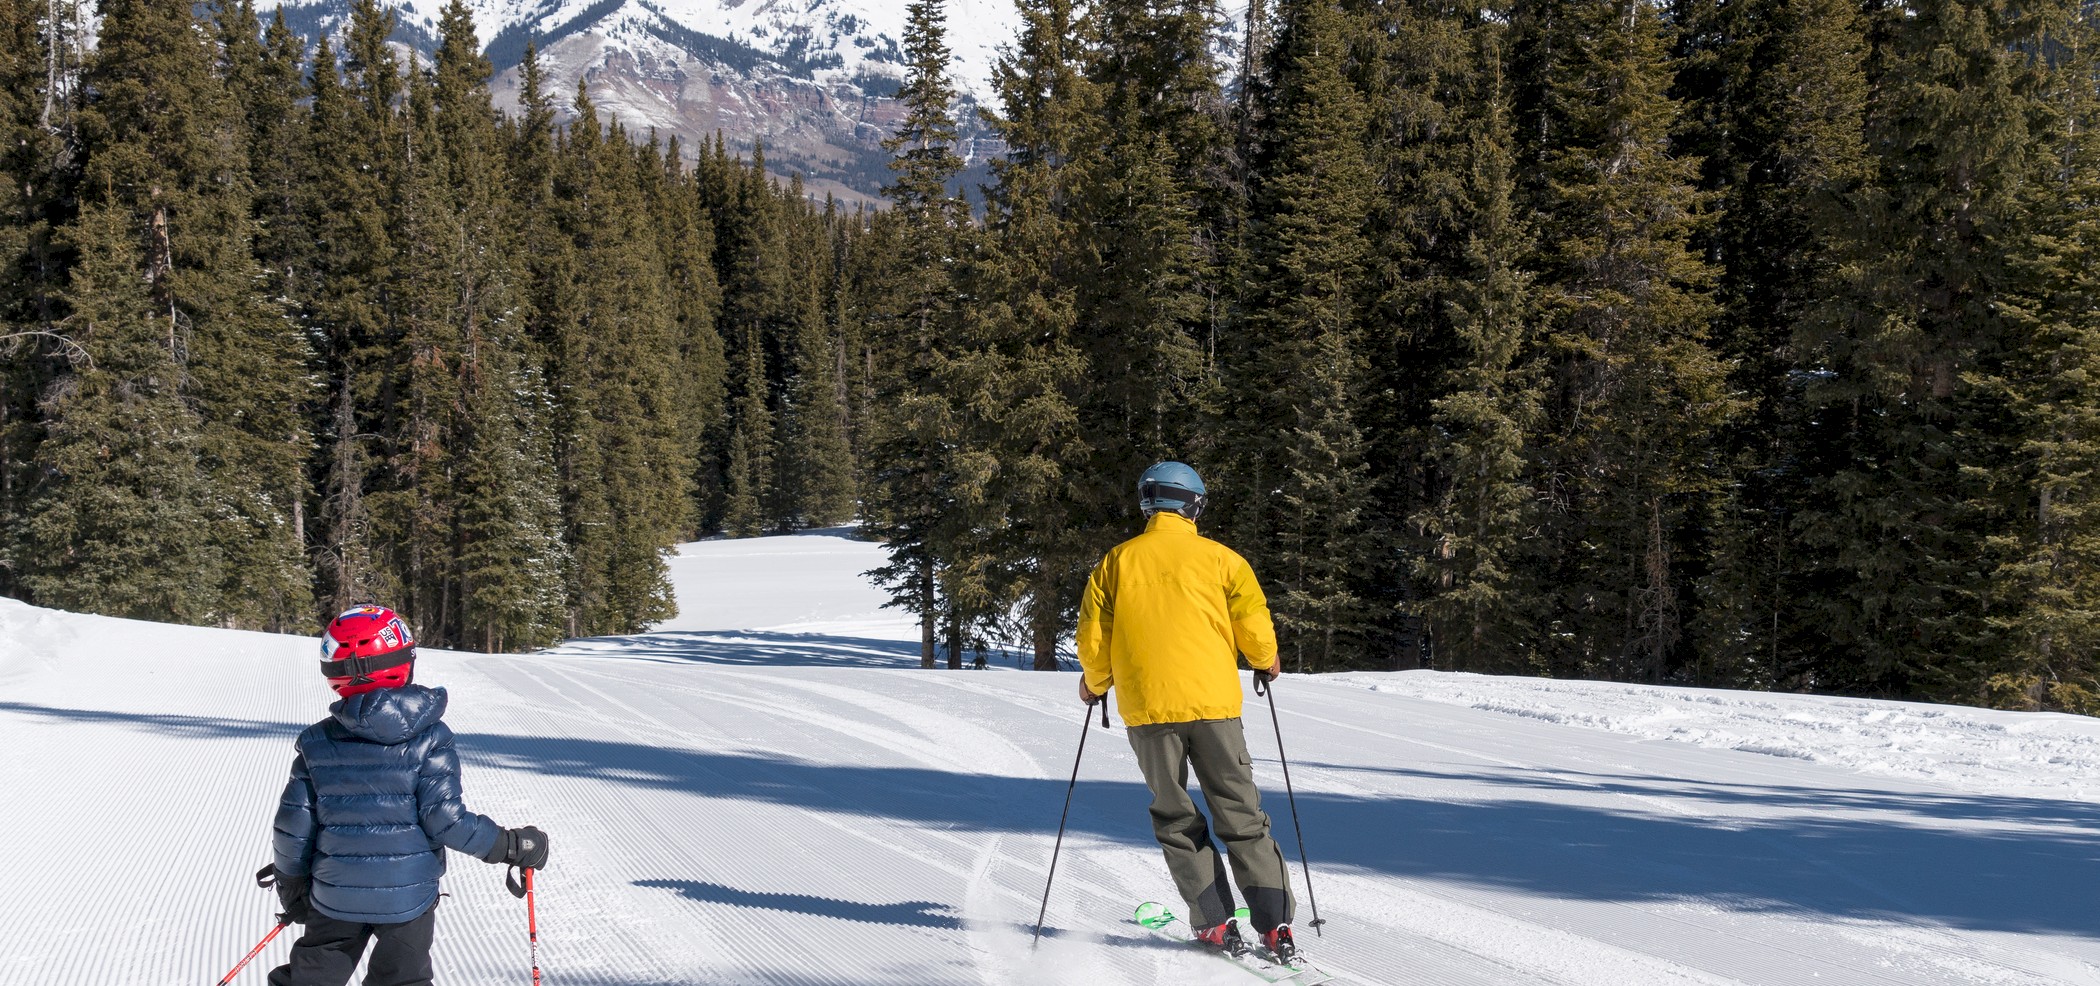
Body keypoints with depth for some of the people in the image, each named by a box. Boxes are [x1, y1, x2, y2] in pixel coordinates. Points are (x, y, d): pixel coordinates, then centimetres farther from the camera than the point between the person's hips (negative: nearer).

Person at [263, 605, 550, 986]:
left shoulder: (318, 743, -4)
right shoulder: (428, 737, -13)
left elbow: (294, 826, -1)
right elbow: (445, 819, -17)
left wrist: (291, 883, 16)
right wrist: (512, 845, -5)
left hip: (336, 896, 2)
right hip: (406, 897, -2)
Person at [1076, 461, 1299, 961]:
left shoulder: (1116, 561, 4)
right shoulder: (1219, 558, 2)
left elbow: (1092, 640, 4)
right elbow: (1254, 626, -1)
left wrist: (1095, 685, 23)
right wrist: (1265, 662, 21)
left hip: (1146, 706, 0)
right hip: (1213, 702, 0)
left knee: (1175, 818, 12)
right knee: (1240, 814, 7)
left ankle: (1215, 924, 5)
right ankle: (1274, 924, 0)